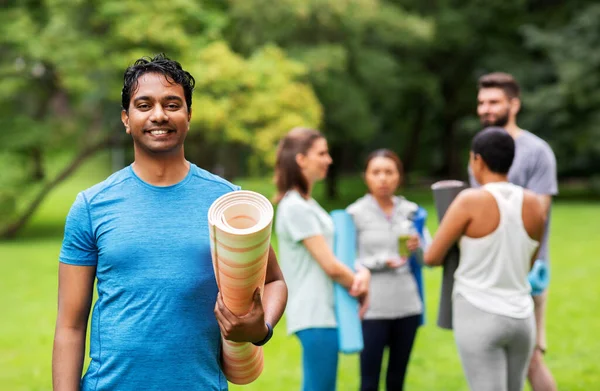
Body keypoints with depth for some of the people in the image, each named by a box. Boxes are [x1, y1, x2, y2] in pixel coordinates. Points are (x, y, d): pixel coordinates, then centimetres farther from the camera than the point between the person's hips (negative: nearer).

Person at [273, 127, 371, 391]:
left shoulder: (306, 204, 16)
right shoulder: (296, 208, -14)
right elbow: (330, 265, -15)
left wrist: (362, 273, -4)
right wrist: (360, 289, 0)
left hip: (321, 312, 10)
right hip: (315, 315, -10)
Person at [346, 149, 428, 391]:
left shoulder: (411, 211, 6)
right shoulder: (355, 213, -4)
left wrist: (417, 247, -13)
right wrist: (381, 261, -17)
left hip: (407, 306, 4)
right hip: (372, 308, -3)